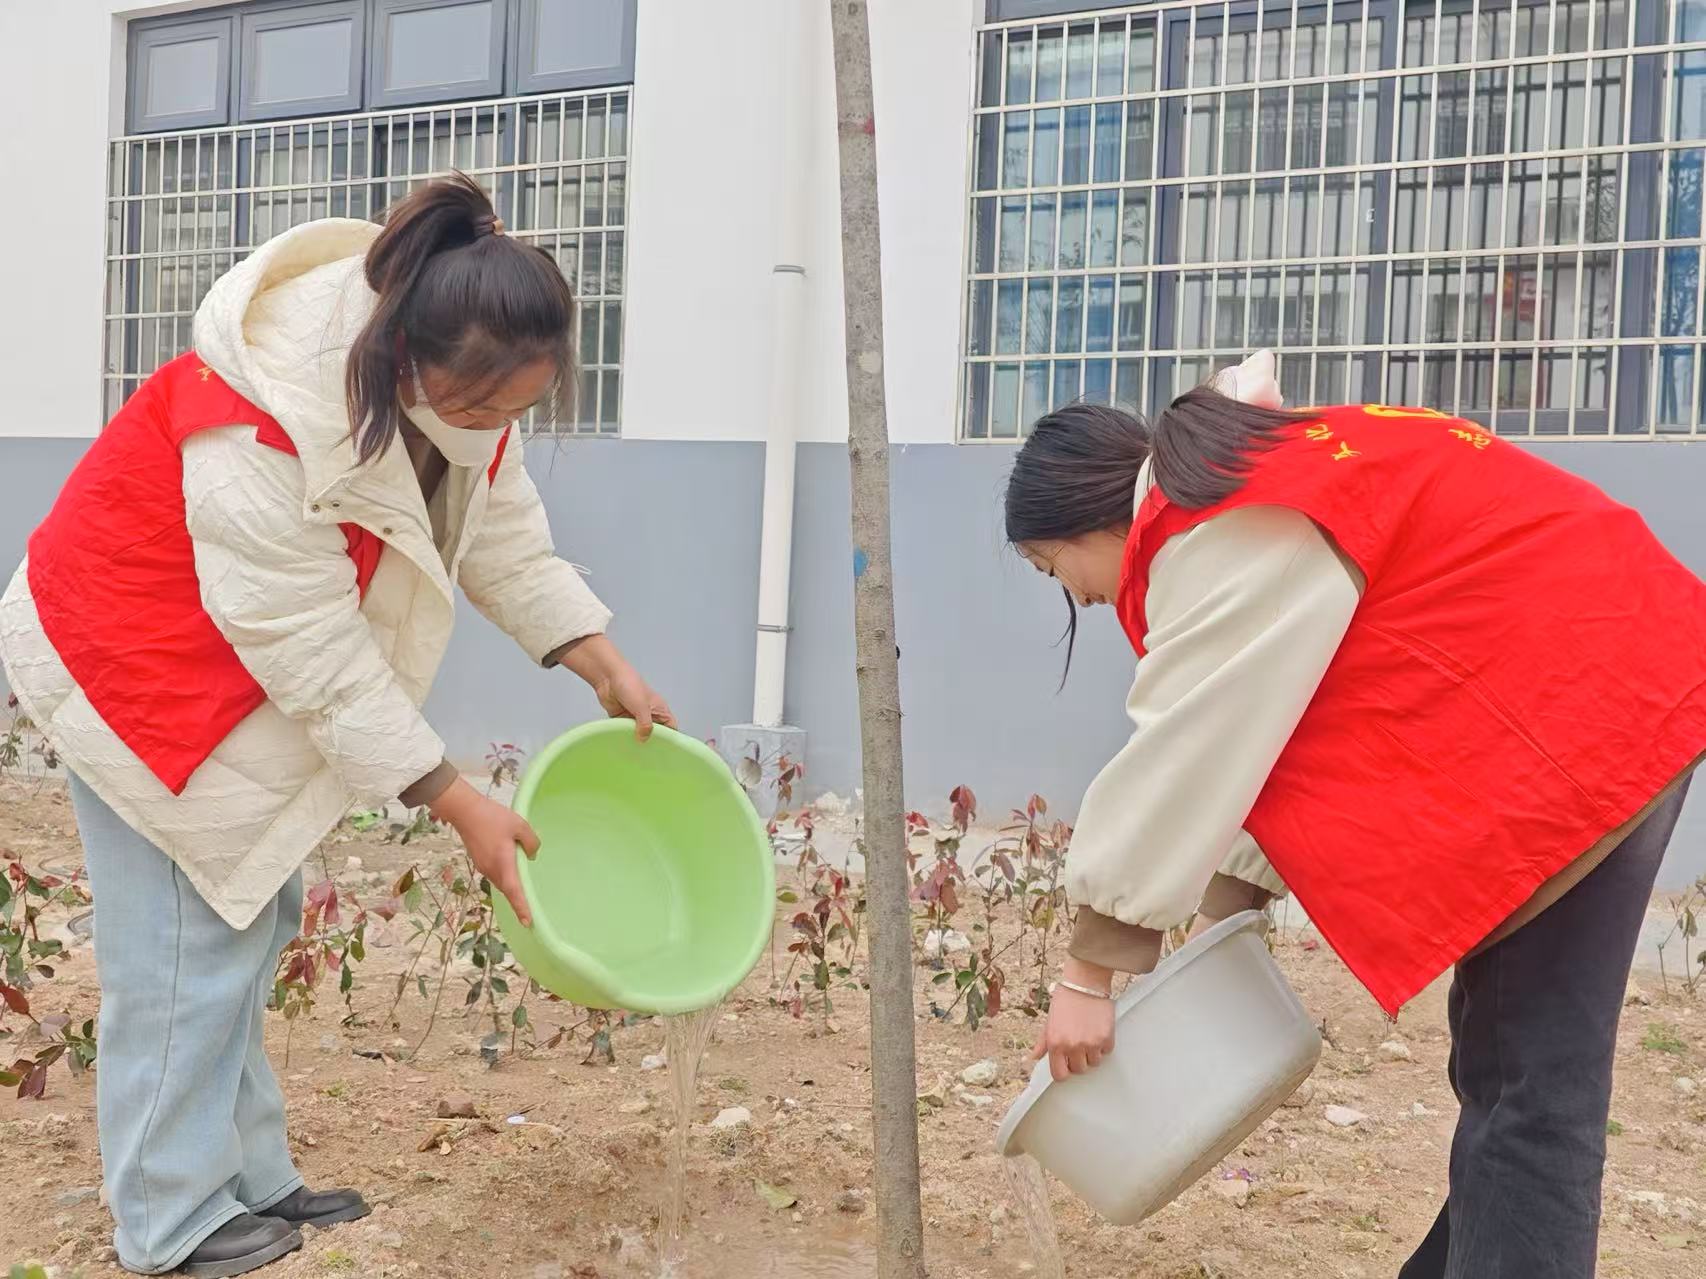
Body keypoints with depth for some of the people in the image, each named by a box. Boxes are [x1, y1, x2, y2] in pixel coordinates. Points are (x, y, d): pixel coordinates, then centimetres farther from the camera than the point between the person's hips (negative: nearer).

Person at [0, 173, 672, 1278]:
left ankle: (249, 1183, 24)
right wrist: (457, 805, -27)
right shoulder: (268, 429, -37)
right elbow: (316, 655, -31)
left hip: (251, 664, 8)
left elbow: (504, 533, -2)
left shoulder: (459, 371, -14)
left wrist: (608, 668, -8)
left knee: (254, 917, 12)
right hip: (140, 654, -8)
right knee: (187, 938, -6)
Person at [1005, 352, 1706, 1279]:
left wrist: (1091, 969, -12)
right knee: (1505, 1058, 15)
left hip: (1590, 702, -10)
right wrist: (1228, 909, 8)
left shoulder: (1226, 530, -18)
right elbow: (1247, 731, 12)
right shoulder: (1245, 495, 13)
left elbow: (1178, 757, -19)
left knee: (1529, 1085, -9)